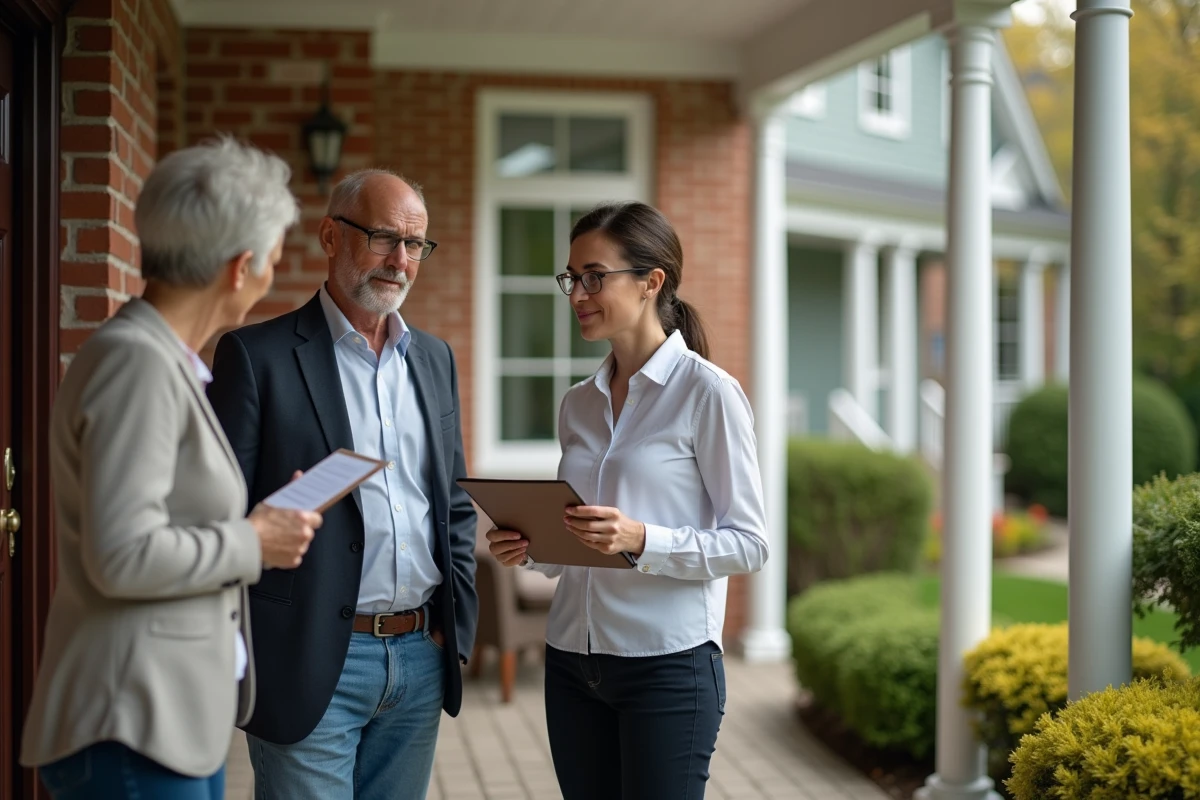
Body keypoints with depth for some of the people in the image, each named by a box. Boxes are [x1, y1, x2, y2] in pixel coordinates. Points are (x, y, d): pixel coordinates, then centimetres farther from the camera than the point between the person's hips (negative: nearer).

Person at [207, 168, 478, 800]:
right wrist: (233, 663, -10)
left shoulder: (435, 358, 13)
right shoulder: (257, 355, -6)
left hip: (422, 656, 6)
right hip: (312, 665, -5)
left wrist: (456, 621, 7)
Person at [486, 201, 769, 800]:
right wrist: (531, 549, -1)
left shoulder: (707, 392, -8)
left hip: (667, 665, -6)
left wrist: (641, 540, -22)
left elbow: (748, 543, -10)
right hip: (572, 661, 6)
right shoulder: (578, 403, 11)